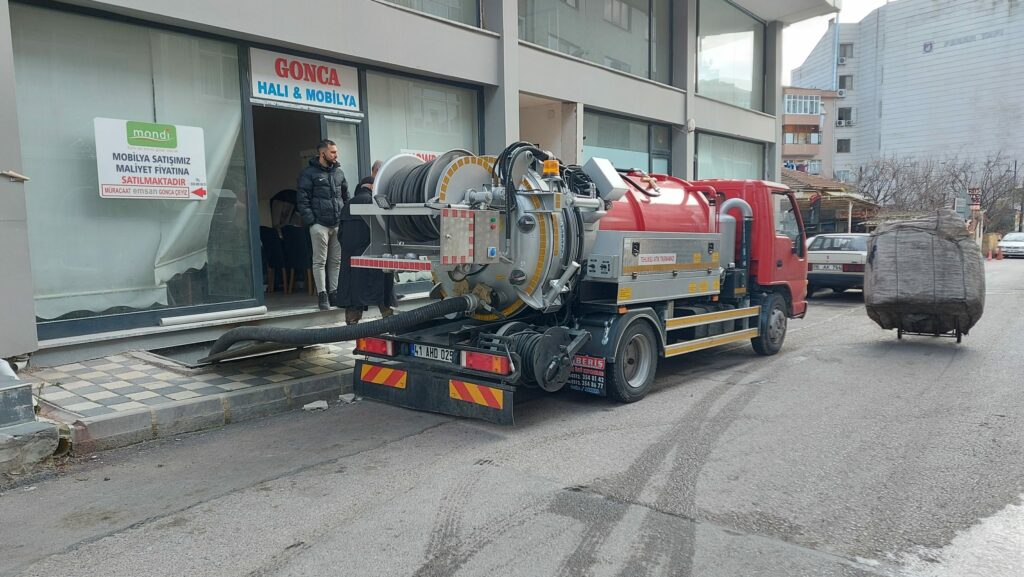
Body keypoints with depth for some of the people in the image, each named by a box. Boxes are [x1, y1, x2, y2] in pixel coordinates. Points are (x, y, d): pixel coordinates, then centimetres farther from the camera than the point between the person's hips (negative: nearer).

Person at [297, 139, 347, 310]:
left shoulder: (339, 172, 16)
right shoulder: (309, 173, -1)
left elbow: (346, 197, 21)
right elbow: (302, 200, -6)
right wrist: (311, 221, -12)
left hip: (339, 225, 5)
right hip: (320, 224, -5)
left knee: (336, 261, 8)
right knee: (320, 261, -1)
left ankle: (334, 292, 16)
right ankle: (322, 294, 3)